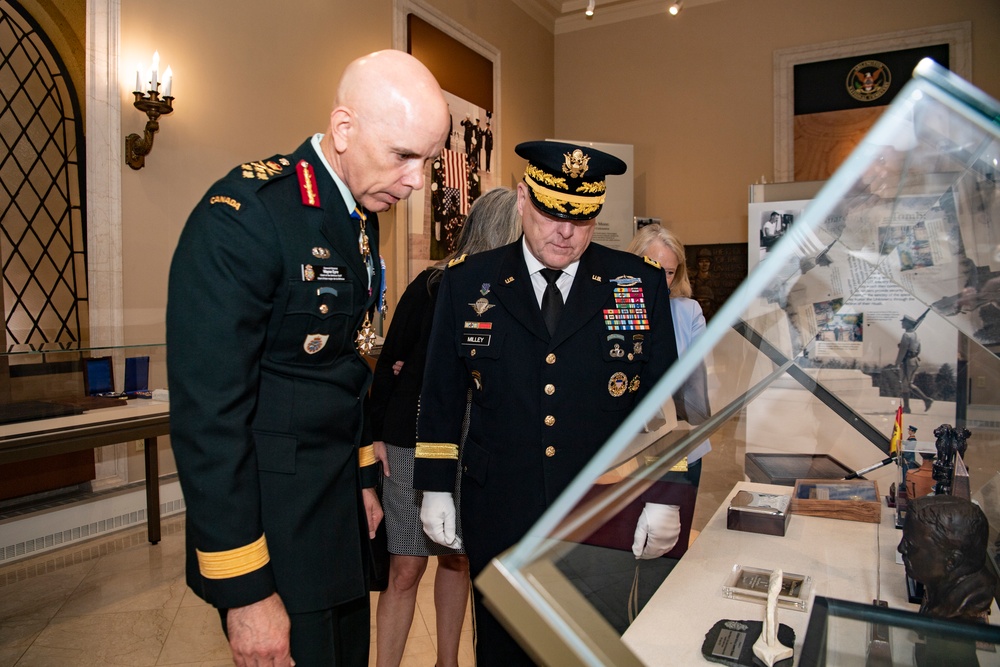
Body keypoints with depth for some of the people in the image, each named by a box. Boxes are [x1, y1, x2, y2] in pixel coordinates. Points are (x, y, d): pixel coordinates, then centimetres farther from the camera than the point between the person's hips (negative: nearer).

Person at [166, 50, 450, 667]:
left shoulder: (362, 216, 6)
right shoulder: (242, 216, -20)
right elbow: (207, 414, -22)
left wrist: (362, 478, 17)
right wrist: (244, 591, -18)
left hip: (340, 512, 8)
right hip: (273, 520, -8)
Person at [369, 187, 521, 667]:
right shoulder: (434, 286, -10)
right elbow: (389, 362, -4)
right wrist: (376, 435, -5)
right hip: (414, 445, -3)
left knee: (458, 559, 17)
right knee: (406, 569, 2)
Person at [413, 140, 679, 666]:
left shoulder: (641, 282, -1)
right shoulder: (467, 283, 0)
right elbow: (441, 397, 5)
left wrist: (662, 499, 0)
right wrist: (435, 490, 4)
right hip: (499, 519, 1)